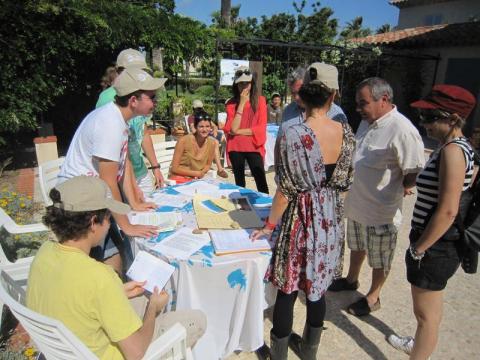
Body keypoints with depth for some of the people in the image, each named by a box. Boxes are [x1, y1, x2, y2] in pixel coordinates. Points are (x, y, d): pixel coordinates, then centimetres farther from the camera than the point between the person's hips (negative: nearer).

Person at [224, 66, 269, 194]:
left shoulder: (260, 100, 1)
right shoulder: (231, 103, 3)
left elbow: (261, 128, -5)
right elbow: (232, 128, -10)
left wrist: (239, 131, -10)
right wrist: (242, 103, -9)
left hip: (254, 147, -2)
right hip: (236, 148, 2)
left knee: (261, 184, -6)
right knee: (239, 183, 12)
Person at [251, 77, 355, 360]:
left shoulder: (294, 134, -19)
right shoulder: (346, 132, -2)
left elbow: (287, 189, -16)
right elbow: (345, 182, 6)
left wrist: (270, 225, -3)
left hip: (302, 217, -5)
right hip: (332, 219, 6)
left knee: (288, 289, 10)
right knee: (317, 287, 20)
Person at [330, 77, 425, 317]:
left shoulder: (402, 130, -26)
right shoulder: (367, 122, 2)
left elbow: (415, 172, -23)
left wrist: (398, 190, -11)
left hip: (381, 210, -8)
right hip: (356, 203, 8)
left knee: (379, 259, 15)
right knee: (356, 246, 28)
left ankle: (373, 297, 36)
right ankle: (351, 280, 50)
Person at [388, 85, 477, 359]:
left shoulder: (452, 150, -23)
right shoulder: (460, 147, 7)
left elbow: (447, 211, -27)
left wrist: (419, 248, -17)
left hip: (435, 246, -10)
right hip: (440, 243, 10)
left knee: (426, 313, 8)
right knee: (431, 307, 29)